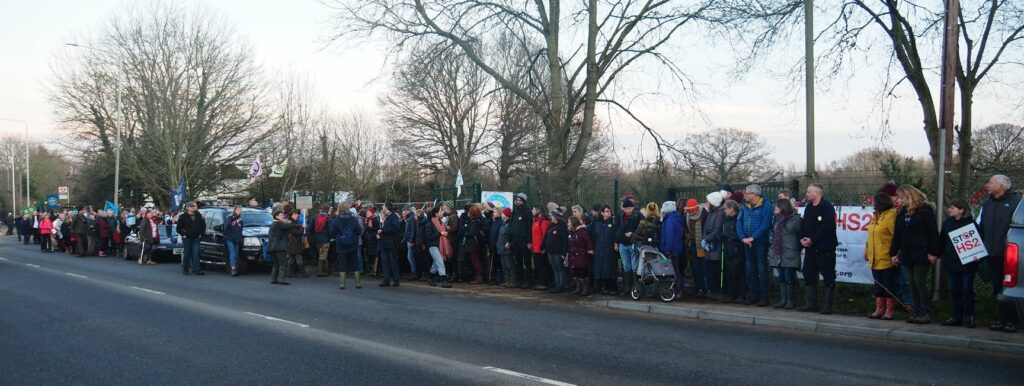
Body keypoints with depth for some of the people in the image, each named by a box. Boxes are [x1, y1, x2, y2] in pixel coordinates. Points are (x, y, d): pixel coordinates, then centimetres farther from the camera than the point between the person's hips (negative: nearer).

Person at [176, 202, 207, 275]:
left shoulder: (199, 216, 9)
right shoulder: (183, 216, -1)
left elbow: (203, 225, 15)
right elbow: (179, 227, 0)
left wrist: (201, 233, 5)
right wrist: (183, 234, -7)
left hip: (196, 238, 2)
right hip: (187, 238, -2)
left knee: (195, 253, -6)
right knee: (187, 253, 2)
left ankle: (196, 269, -10)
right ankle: (185, 269, 13)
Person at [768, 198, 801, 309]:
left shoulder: (795, 219, -6)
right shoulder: (776, 219, 15)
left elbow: (800, 235, -6)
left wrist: (797, 249, -8)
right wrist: (772, 248, 17)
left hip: (789, 254, -7)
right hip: (778, 253, 7)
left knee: (789, 277, -3)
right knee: (781, 277, 8)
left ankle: (791, 300, 7)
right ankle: (783, 299, 14)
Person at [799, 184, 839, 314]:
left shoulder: (827, 207, -11)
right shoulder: (808, 207, 15)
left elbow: (826, 227, -19)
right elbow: (804, 224, 13)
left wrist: (812, 240, -18)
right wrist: (802, 238, -4)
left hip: (824, 248, -8)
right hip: (810, 248, 8)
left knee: (828, 278, -2)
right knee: (809, 275, 10)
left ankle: (828, 306, 2)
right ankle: (810, 304, 17)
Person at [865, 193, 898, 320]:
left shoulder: (891, 215, -13)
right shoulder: (877, 216, 15)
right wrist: (867, 249, 13)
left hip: (887, 259, -8)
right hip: (875, 259, 9)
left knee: (888, 285, 0)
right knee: (878, 285, 12)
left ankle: (890, 311, 8)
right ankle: (879, 310, 19)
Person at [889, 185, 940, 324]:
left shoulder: (925, 210, -7)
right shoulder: (902, 211, 13)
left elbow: (933, 232, -10)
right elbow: (897, 234, 16)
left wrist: (933, 252, -14)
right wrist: (894, 253, 13)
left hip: (922, 254, -7)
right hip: (907, 254, 7)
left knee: (920, 282, -7)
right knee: (912, 283, 8)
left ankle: (926, 313, 1)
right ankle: (917, 312, 13)